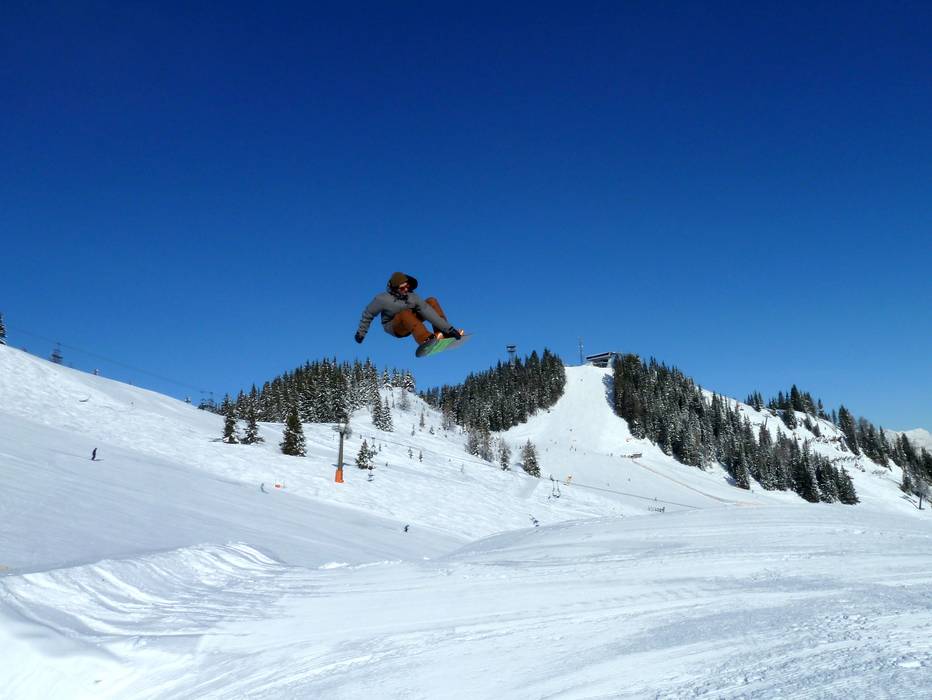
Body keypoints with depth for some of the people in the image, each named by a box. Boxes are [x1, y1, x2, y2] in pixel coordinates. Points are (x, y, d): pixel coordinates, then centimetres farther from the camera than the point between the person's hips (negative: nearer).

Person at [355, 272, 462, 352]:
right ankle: (425, 339, -58)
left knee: (432, 301, -8)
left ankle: (442, 333, -19)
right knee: (405, 314, -39)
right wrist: (361, 332, 0)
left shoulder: (412, 297, -18)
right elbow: (368, 314, -10)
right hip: (395, 327, -4)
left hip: (411, 322, 5)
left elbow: (427, 311, -26)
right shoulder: (382, 299, -25)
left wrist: (448, 328, -34)